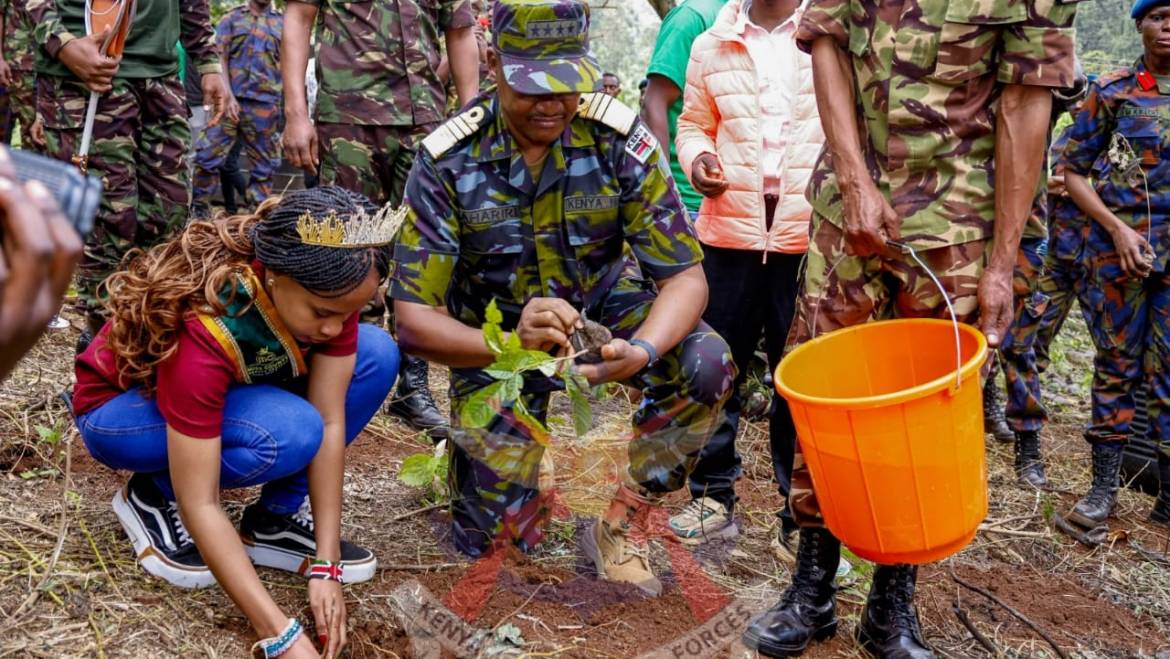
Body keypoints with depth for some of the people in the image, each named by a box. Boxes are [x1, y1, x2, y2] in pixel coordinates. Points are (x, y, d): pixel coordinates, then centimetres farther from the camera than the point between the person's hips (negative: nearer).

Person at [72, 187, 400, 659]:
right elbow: (199, 505, -36)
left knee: (377, 354, -16)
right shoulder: (203, 329, -39)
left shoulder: (330, 291, -22)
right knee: (288, 433, -35)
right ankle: (154, 497, -6)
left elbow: (331, 421, -20)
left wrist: (325, 567, -25)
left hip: (231, 391, 6)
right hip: (119, 408, -6)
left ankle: (274, 521, -6)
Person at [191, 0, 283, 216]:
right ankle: (199, 211, 2)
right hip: (231, 100, -1)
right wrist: (228, 96, -9)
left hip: (266, 105, 1)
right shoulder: (231, 18, 11)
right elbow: (220, 58, 4)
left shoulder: (282, 24, 13)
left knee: (263, 166, 3)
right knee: (208, 156, -7)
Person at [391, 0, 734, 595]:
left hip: (604, 310, 1)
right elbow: (414, 317, -23)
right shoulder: (447, 162, -21)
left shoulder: (620, 140, -19)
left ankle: (621, 525, -7)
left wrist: (641, 352, -43)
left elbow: (684, 277, -20)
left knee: (706, 364, -30)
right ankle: (472, 442, 31)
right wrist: (510, 344, -44)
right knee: (494, 537, -5)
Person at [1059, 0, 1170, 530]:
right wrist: (1117, 229, -9)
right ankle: (1103, 488, 13)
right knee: (1116, 365, 5)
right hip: (1117, 246, -1)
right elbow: (1074, 173, 3)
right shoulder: (1112, 91, 3)